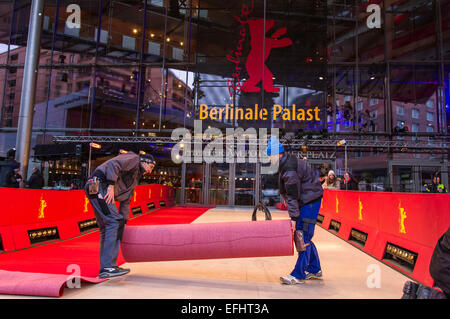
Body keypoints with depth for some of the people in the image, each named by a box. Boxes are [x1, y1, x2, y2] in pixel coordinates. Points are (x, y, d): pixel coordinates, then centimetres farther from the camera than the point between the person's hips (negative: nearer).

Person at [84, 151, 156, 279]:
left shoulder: (135, 179, 28)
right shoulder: (134, 158, 3)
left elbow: (125, 201, 26)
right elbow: (113, 164, -15)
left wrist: (123, 221, 19)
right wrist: (111, 185, -21)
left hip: (94, 190, 10)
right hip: (98, 185, -10)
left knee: (106, 228, 9)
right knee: (114, 221, -16)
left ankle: (104, 270, 13)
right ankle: (108, 267, -18)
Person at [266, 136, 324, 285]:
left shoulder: (289, 170, -25)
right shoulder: (288, 160, 7)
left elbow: (293, 196, -22)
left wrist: (293, 217, -16)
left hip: (310, 201, -10)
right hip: (305, 201, 10)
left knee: (303, 236, -7)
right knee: (301, 234, 14)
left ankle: (299, 275, 1)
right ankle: (314, 269, 26)